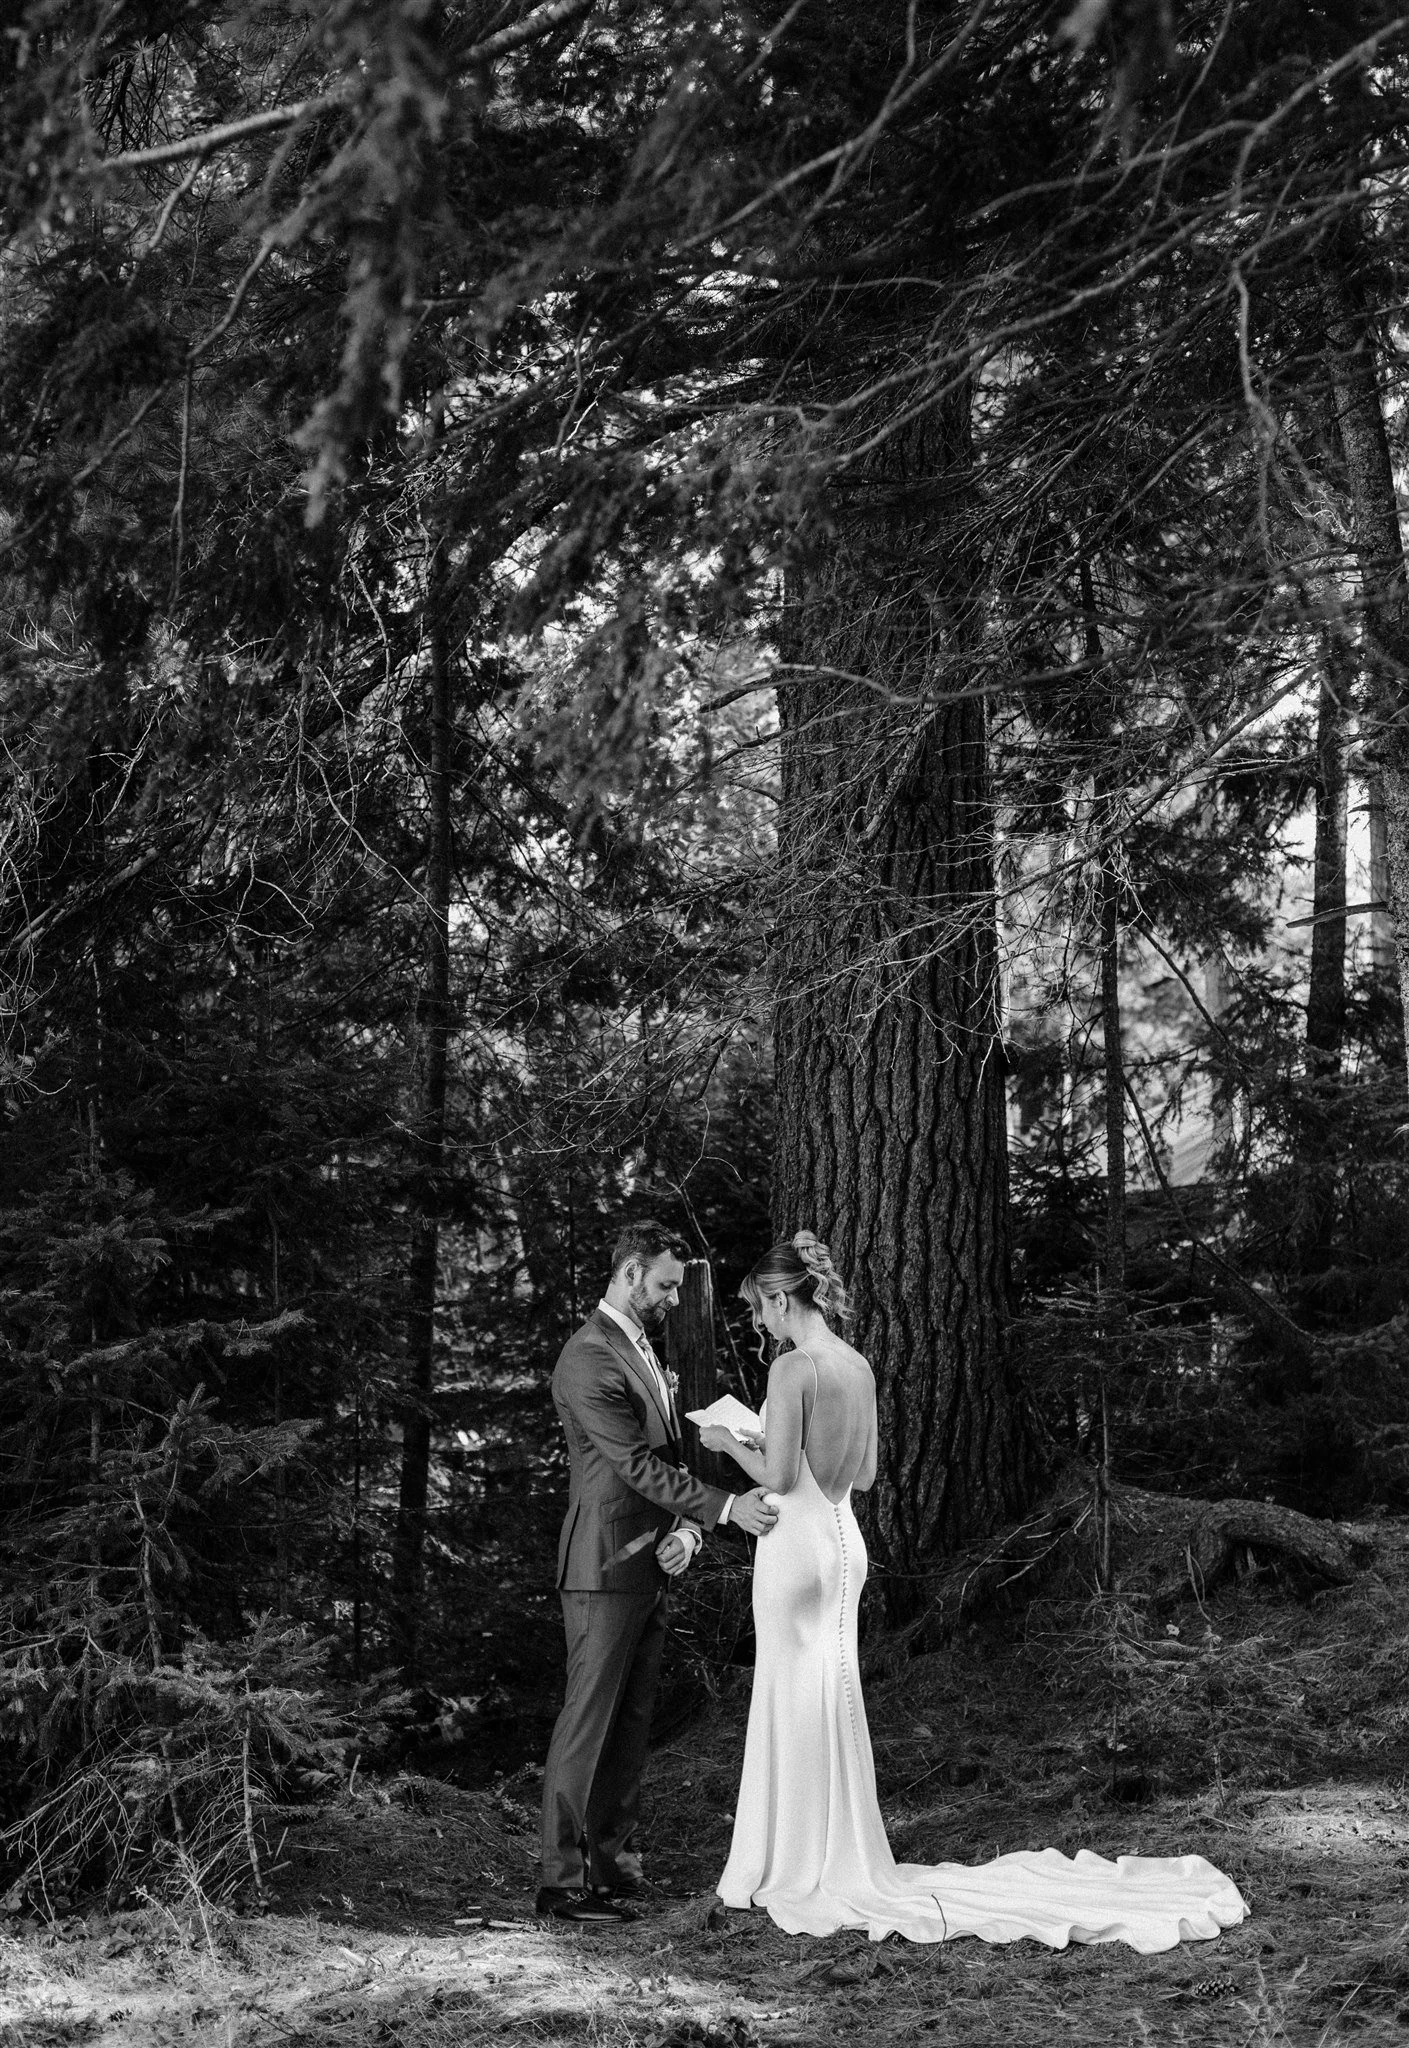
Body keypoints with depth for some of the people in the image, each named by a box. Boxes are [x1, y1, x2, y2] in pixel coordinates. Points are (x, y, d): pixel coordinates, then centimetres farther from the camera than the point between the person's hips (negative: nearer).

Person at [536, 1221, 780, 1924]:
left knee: (631, 1720, 12)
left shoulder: (642, 1349, 16)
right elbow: (637, 1463, -21)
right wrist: (726, 1508, -25)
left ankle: (614, 1857, 20)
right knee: (588, 1722, -4)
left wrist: (686, 1527, 0)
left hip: (652, 1565, 9)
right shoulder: (590, 1358, -16)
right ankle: (563, 1880, 1)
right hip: (606, 1568, -9)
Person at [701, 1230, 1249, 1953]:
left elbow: (777, 1476, -18)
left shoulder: (793, 1367, -16)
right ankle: (826, 1864, 23)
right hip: (842, 1540, 8)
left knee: (803, 1708, 1)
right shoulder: (857, 1365, 9)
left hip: (800, 1543, -8)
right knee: (816, 1707, 15)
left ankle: (818, 1872, 10)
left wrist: (732, 1443, 0)